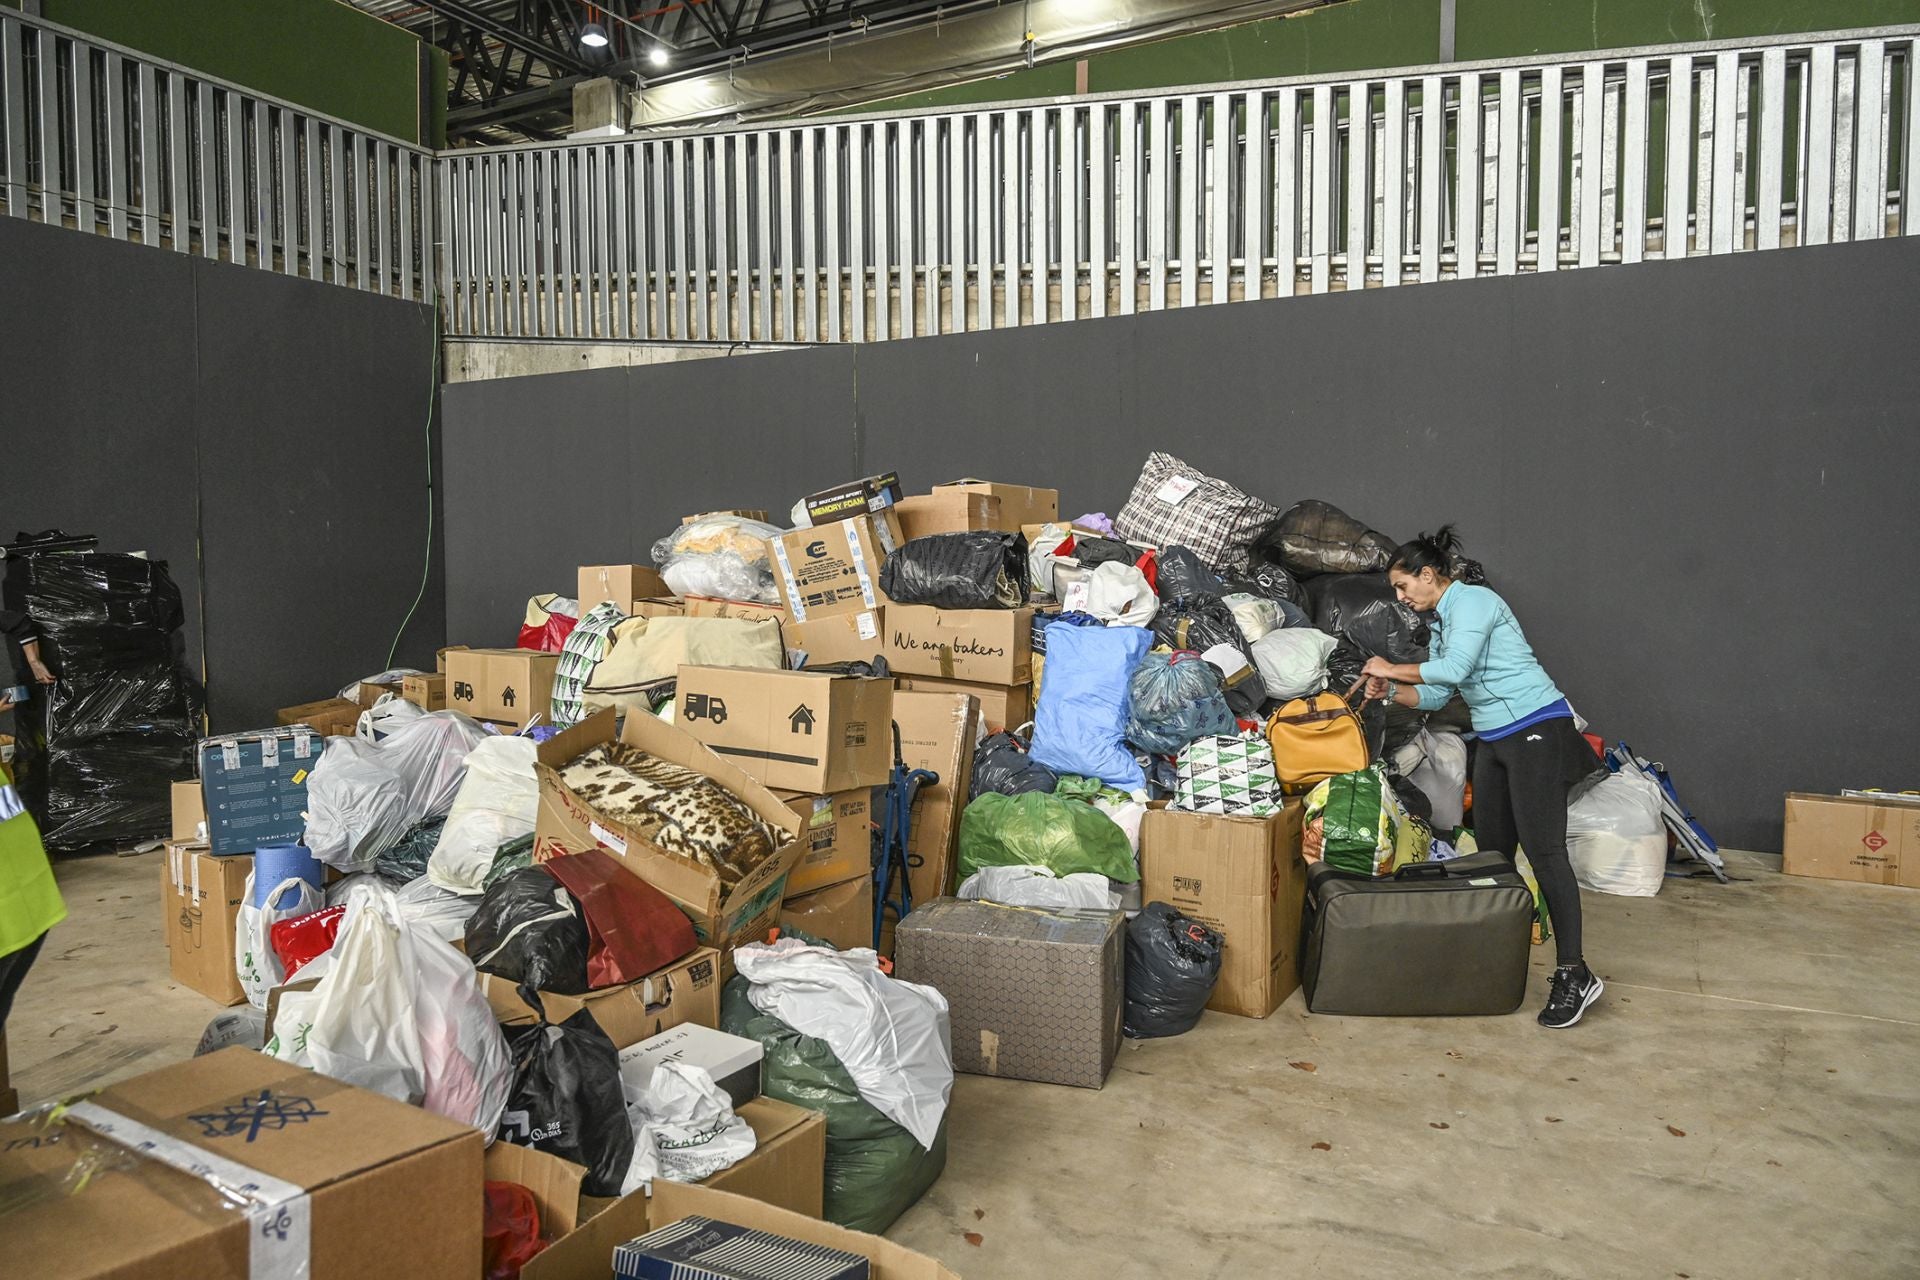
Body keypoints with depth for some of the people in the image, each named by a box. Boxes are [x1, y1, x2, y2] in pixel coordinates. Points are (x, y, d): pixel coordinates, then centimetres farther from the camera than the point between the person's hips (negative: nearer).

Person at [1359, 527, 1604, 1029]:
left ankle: (1574, 974, -12)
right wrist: (1390, 692, 0)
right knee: (1491, 852, 9)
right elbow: (1435, 696, 16)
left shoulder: (1472, 601, -10)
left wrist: (1393, 669, -12)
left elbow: (1454, 669, -23)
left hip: (1536, 729, -10)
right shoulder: (1441, 623, 18)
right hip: (1494, 739, 10)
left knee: (1544, 851, -13)